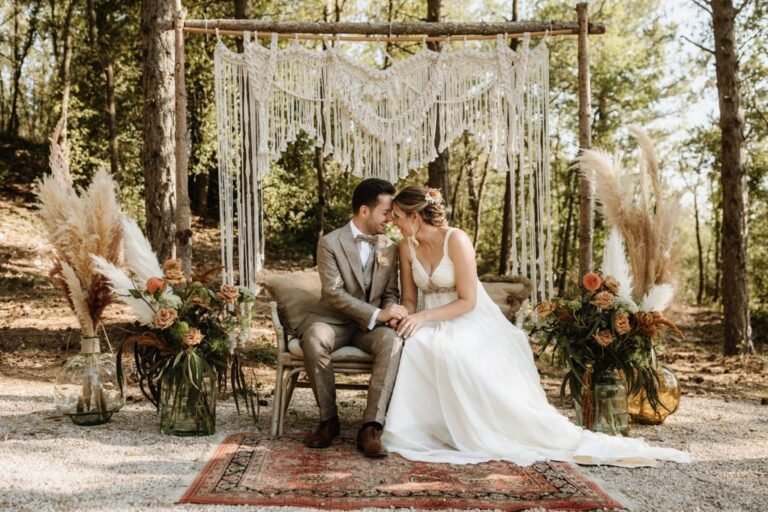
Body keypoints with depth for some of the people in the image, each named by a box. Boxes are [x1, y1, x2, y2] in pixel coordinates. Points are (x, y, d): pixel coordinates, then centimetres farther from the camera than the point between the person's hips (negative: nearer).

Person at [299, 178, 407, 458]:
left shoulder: (389, 247, 7)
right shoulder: (330, 243, -8)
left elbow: (390, 293, 10)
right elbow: (334, 293, -17)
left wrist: (391, 313, -15)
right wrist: (377, 314, -26)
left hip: (371, 324, 3)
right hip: (333, 320, -2)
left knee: (393, 341, -32)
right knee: (314, 339, -37)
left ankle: (371, 427, -34)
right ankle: (328, 419, -18)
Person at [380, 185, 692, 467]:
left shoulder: (456, 240, -18)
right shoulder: (407, 246, 1)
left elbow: (467, 301, -18)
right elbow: (409, 298, 7)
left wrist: (424, 316, -27)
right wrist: (407, 320, -16)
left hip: (472, 322, -5)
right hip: (436, 324, 5)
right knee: (409, 346, -30)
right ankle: (409, 429, -14)